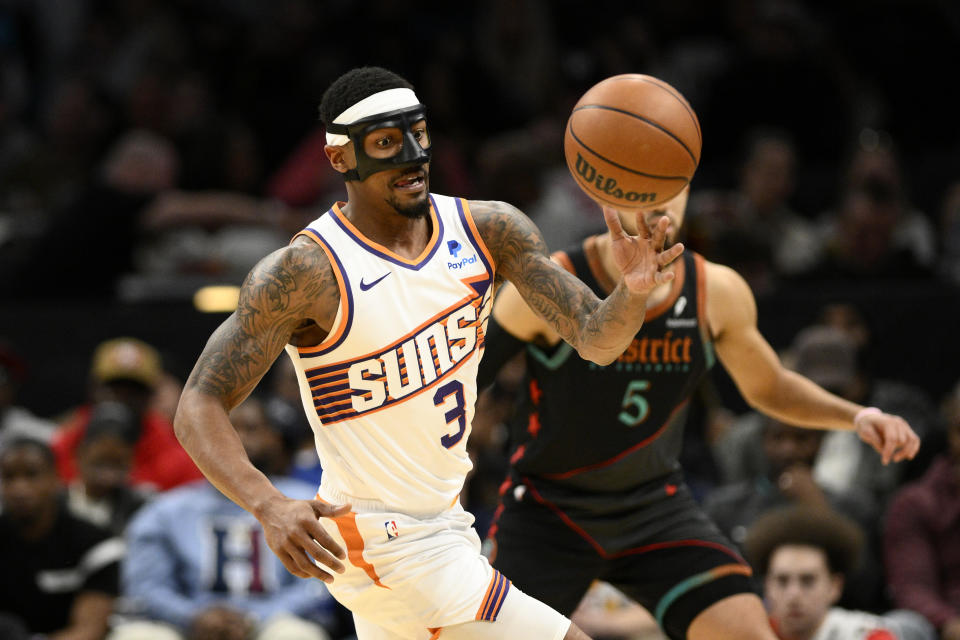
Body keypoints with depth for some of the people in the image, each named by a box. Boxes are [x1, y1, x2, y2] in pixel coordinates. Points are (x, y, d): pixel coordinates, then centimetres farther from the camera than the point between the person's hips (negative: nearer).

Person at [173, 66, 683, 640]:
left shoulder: (489, 230, -3)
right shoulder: (306, 272, -19)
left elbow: (595, 340, -5)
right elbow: (200, 407, -19)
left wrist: (632, 294, -29)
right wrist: (269, 506, -36)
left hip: (445, 521, 7)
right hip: (385, 548, -7)